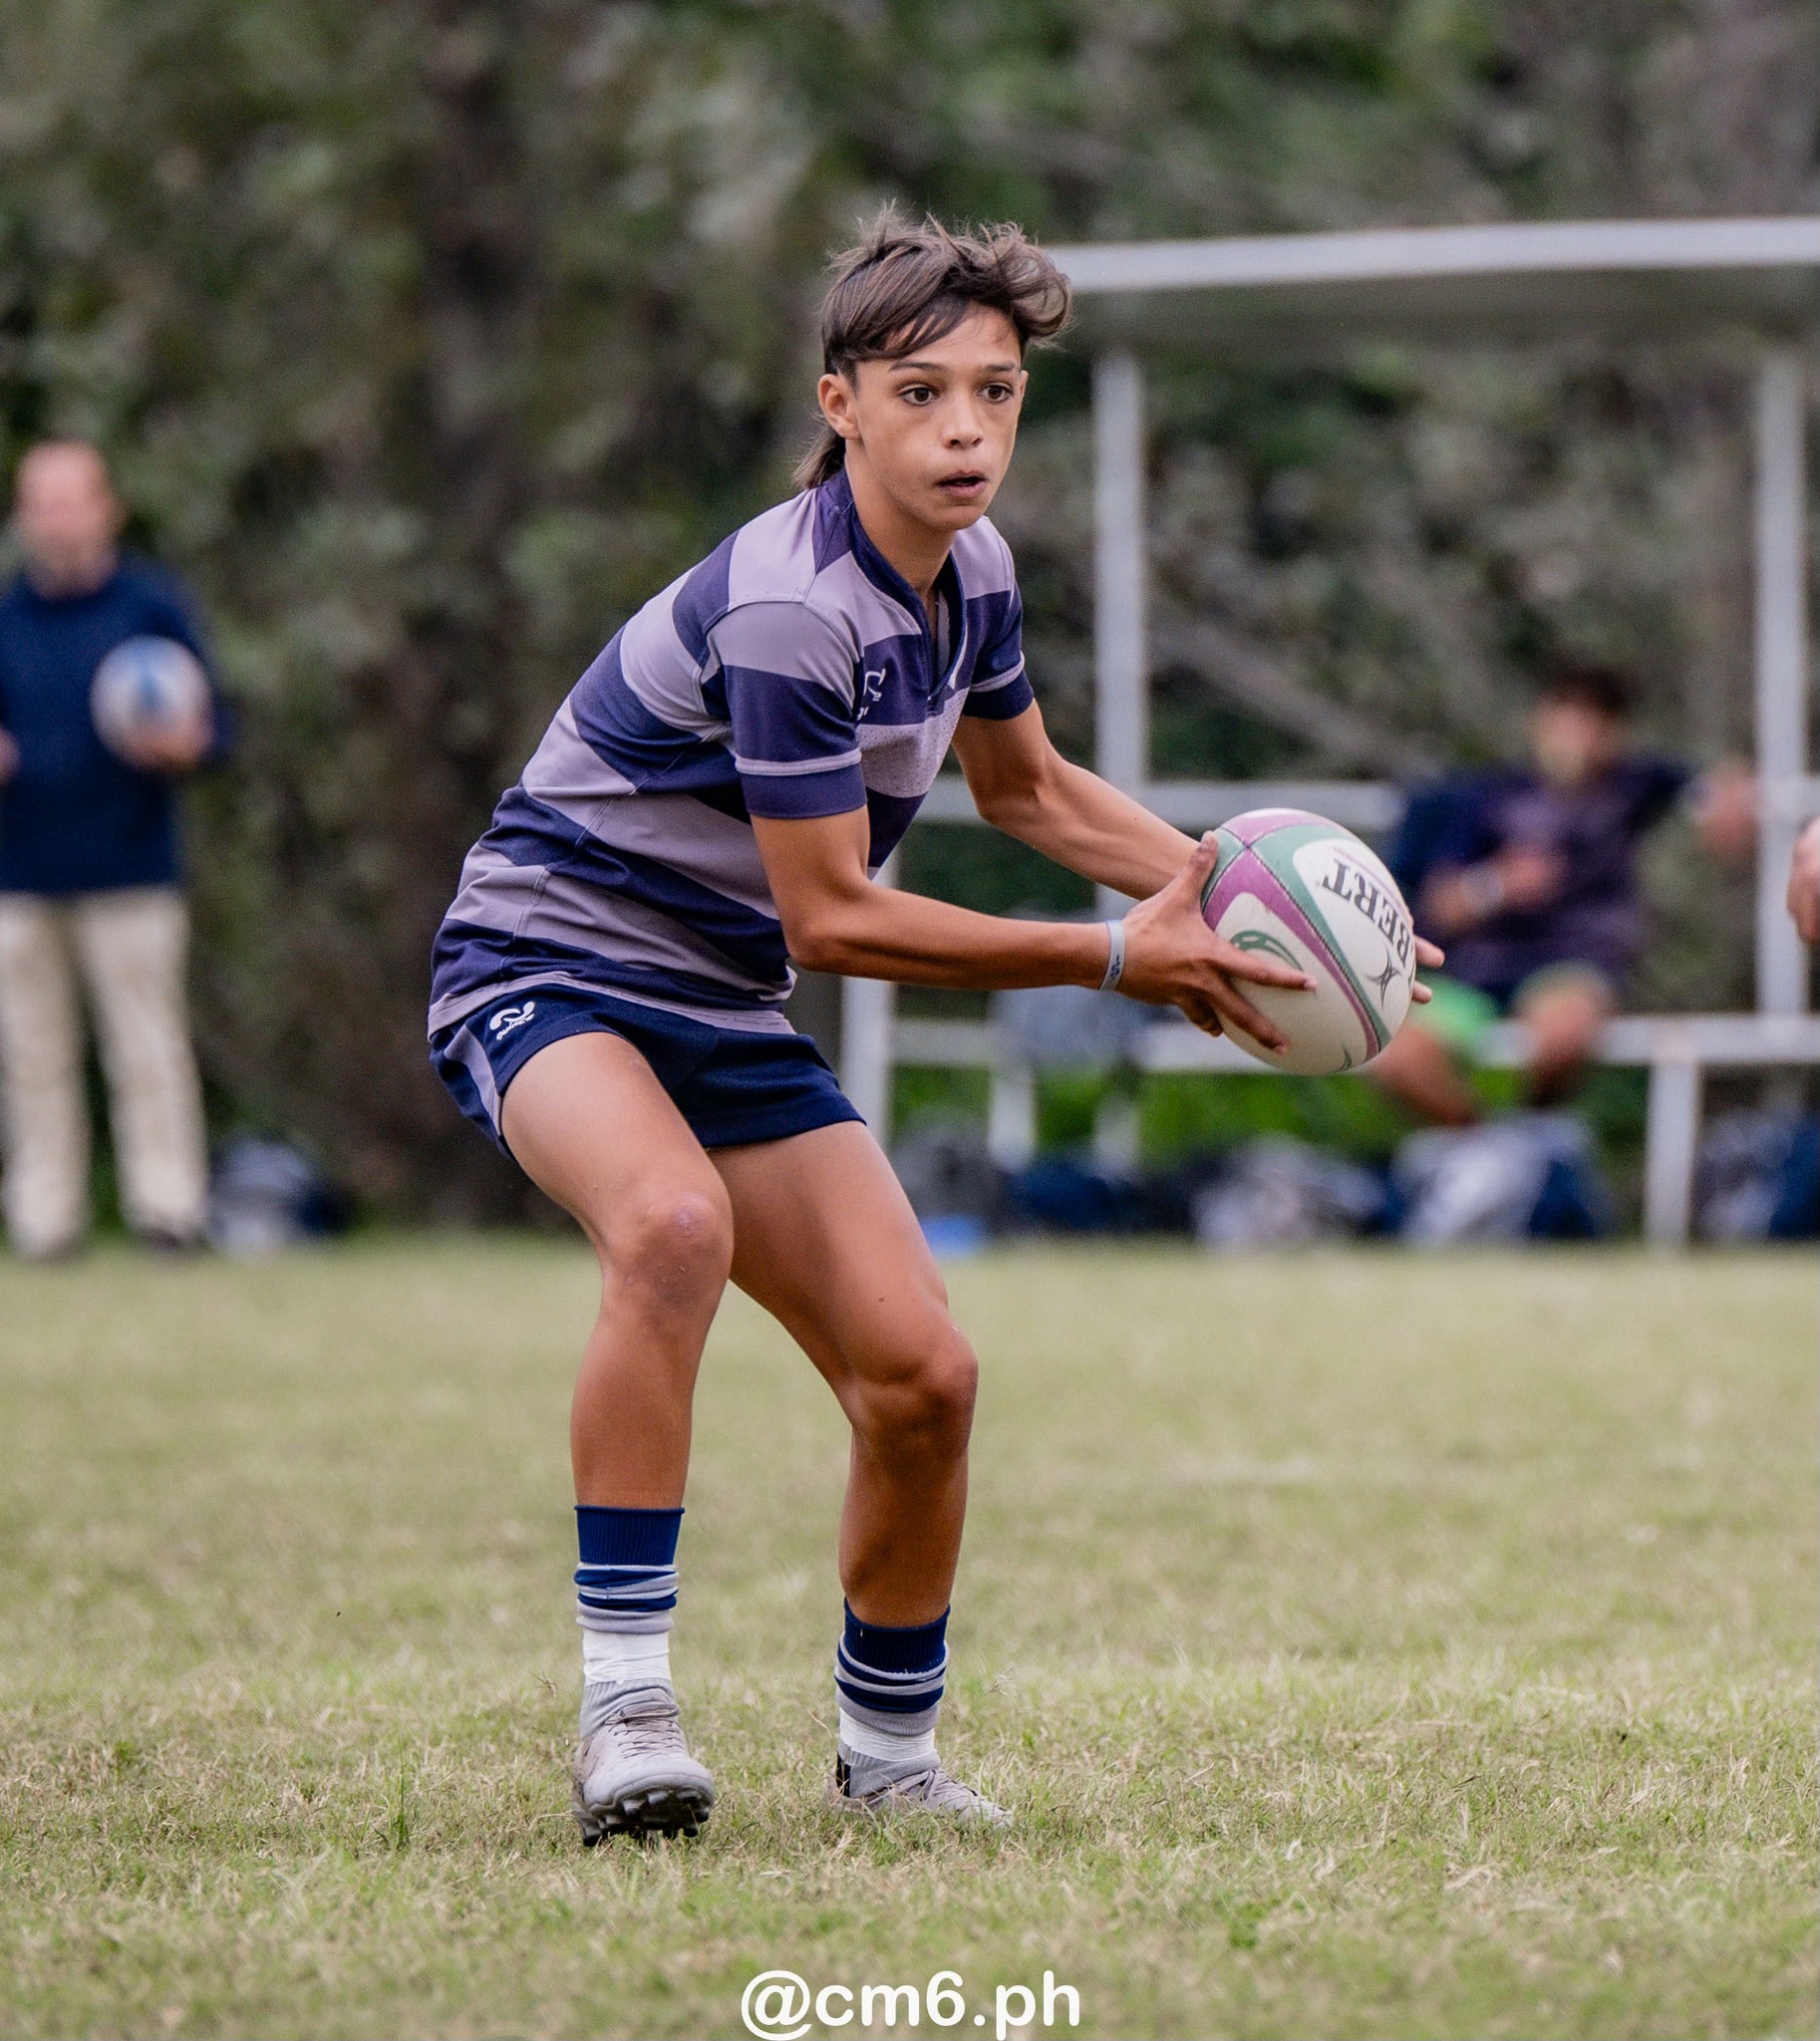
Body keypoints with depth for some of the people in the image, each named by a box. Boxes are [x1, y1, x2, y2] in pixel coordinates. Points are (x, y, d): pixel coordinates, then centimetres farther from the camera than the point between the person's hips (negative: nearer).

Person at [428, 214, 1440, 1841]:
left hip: (725, 1007, 8)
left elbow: (1029, 788, 20)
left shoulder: (968, 566, 2)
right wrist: (1116, 957, -18)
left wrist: (1222, 887, 6)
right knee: (675, 1225, -39)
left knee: (921, 1376, -4)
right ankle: (625, 1705, -32)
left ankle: (888, 1752, 18)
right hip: (546, 960, -8)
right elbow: (832, 917, -22)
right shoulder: (788, 608, -26)